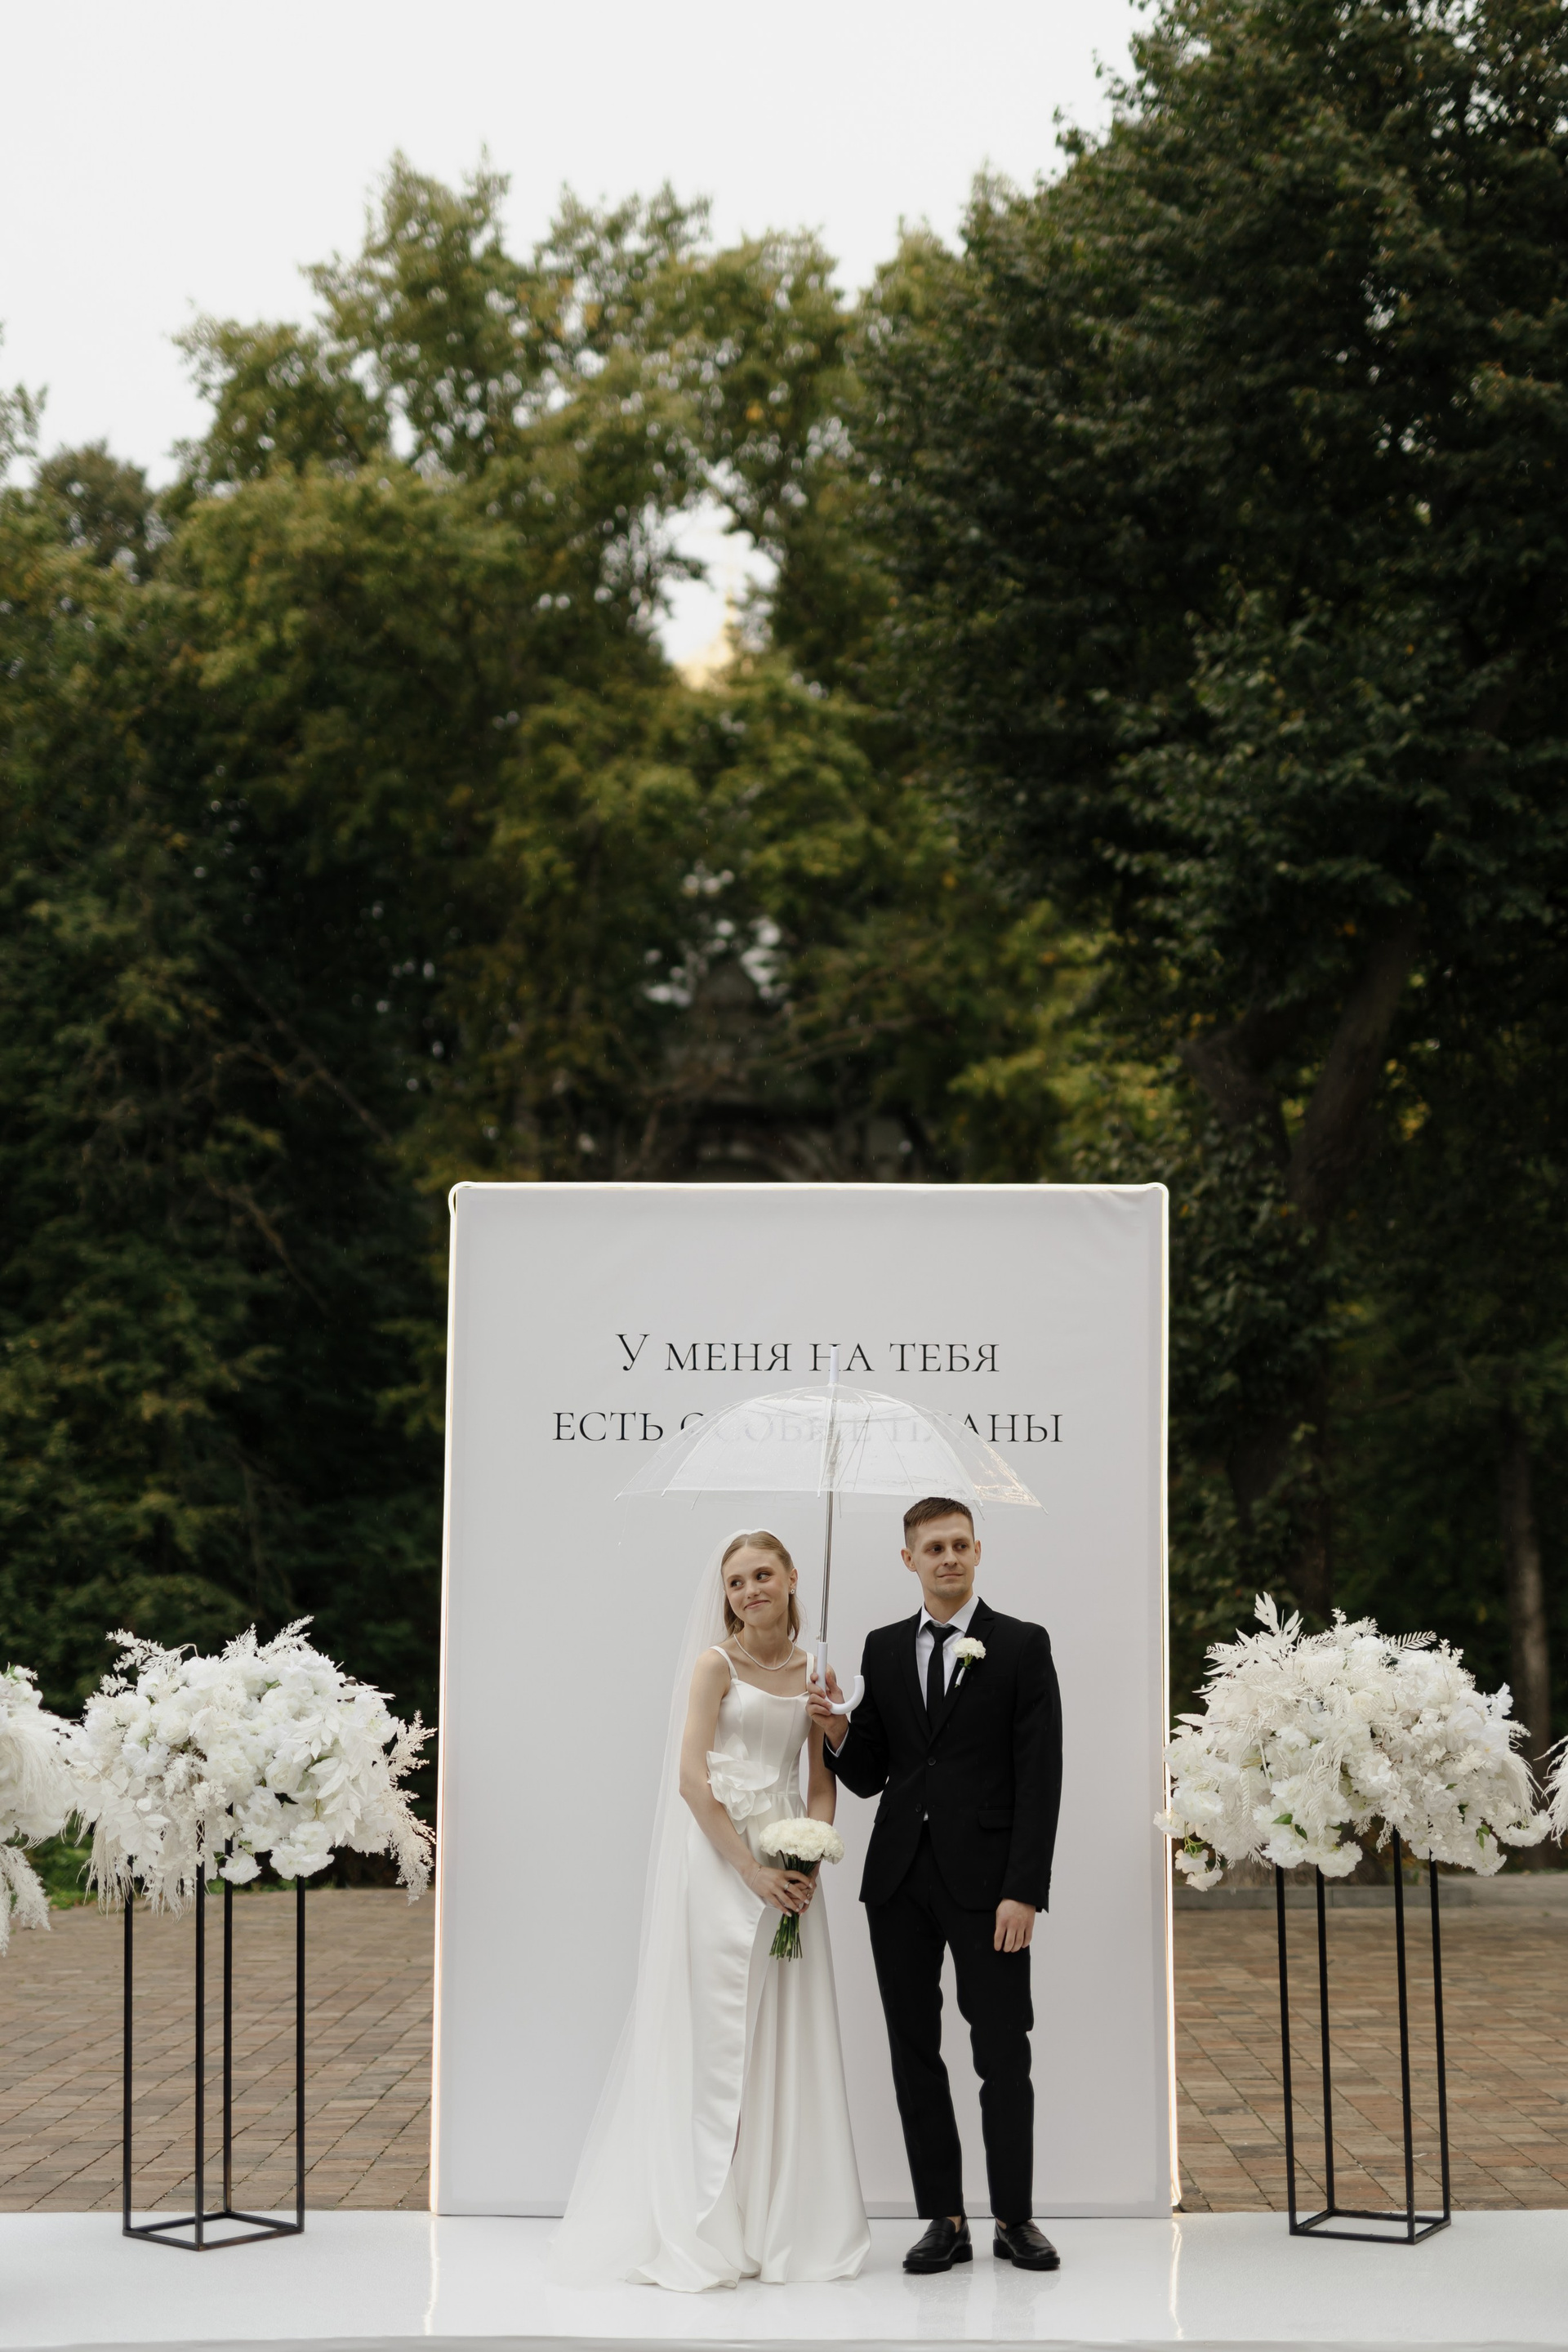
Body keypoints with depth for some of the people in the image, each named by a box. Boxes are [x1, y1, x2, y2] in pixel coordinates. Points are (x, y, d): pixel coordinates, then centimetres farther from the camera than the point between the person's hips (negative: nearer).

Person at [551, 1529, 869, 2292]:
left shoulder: (813, 1672, 12)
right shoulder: (715, 1664, -3)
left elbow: (821, 1782, 12)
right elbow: (691, 1779, -10)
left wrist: (807, 1864, -5)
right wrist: (752, 1870, -14)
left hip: (786, 1866, 5)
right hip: (717, 1858, -5)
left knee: (788, 2042, 6)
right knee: (714, 2036, -4)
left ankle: (784, 2225, 15)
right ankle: (708, 2234, 2)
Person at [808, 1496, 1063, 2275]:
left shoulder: (1023, 1645, 0)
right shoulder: (883, 1648, 11)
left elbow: (1039, 1779, -5)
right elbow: (867, 1776, 12)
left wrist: (1024, 1891, -12)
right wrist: (837, 1730, -9)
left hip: (984, 1879, -4)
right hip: (899, 1880, 4)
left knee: (1003, 2056, 0)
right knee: (914, 2055, 7)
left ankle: (1015, 2218, 12)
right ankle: (944, 2219, 15)